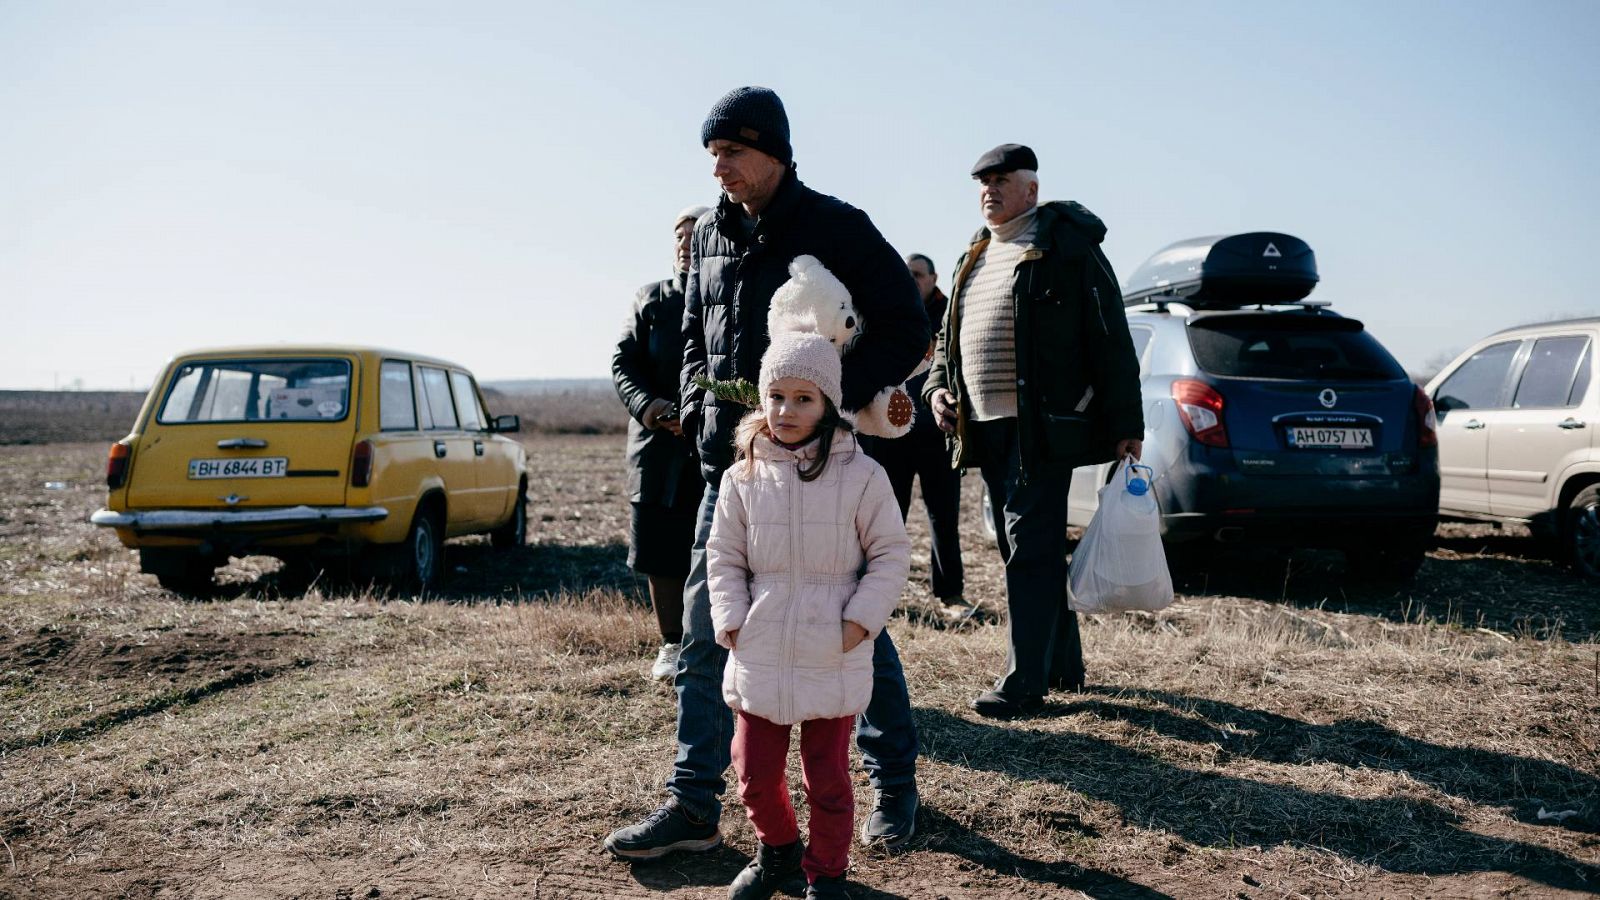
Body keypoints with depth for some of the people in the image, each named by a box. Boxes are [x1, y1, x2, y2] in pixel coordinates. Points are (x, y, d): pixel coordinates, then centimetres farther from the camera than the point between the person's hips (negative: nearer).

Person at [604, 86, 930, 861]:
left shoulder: (836, 228, -7)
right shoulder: (710, 235, 10)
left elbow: (906, 328, -8)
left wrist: (830, 401, -17)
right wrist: (697, 411, 3)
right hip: (731, 464, 6)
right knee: (705, 629, 3)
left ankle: (894, 784, 23)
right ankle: (692, 805, 12)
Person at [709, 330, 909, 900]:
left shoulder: (861, 475, -7)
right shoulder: (743, 477, 0)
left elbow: (891, 555, -2)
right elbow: (723, 556, 8)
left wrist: (860, 621, -10)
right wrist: (731, 622, -2)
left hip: (834, 660, -2)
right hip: (759, 657, 3)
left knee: (827, 778, 9)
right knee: (755, 773, 14)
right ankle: (777, 850, 41)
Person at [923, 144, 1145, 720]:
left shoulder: (1066, 246, -4)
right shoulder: (975, 257, 19)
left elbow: (1110, 340, -8)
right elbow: (950, 336, 26)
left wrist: (1124, 424, -12)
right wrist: (938, 385, 6)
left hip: (1041, 428, -8)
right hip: (985, 428, 8)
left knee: (1031, 550, -9)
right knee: (1029, 550, 14)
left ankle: (1024, 683, -5)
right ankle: (1063, 663, 26)